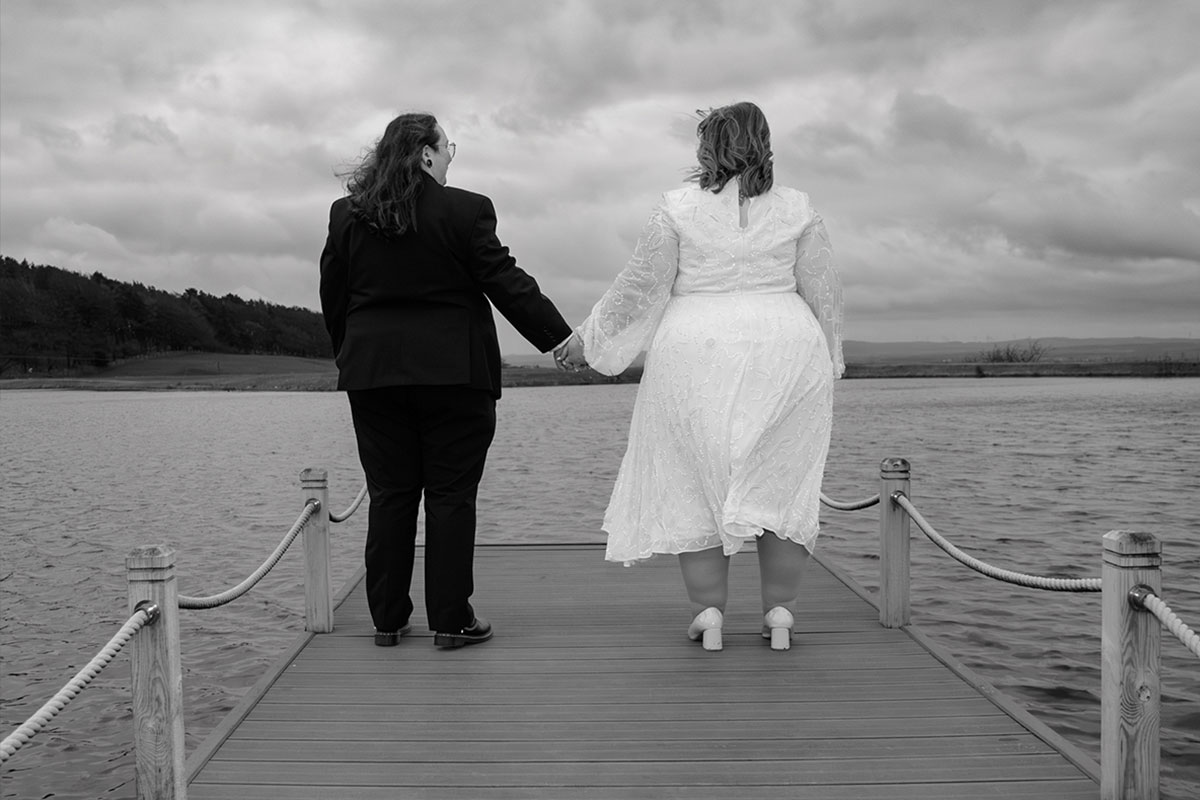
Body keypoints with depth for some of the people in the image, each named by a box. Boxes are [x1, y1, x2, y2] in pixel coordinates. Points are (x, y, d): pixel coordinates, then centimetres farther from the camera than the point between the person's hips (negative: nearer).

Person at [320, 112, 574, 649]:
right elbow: (506, 283, -7)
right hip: (453, 374, -4)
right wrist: (559, 338, -2)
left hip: (372, 373, 4)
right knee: (451, 496, 3)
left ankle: (388, 619, 15)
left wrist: (350, 358, 23)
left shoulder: (346, 216, 6)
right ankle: (451, 620, 6)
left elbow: (333, 300, 11)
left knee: (389, 497, 9)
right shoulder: (466, 210, -7)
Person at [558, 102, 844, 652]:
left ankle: (708, 614, 5)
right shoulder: (797, 208, 5)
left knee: (697, 484, 6)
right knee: (781, 482, 8)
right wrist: (827, 363, 16)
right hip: (784, 356, 2)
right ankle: (780, 613, 6)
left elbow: (639, 288, -2)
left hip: (695, 356, -1)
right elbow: (824, 294, 6)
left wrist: (589, 341, 8)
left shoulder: (677, 209, -2)